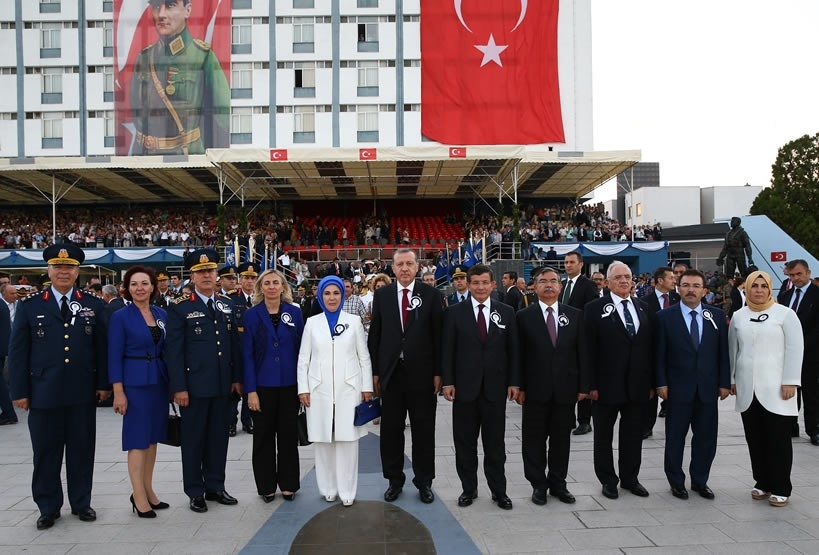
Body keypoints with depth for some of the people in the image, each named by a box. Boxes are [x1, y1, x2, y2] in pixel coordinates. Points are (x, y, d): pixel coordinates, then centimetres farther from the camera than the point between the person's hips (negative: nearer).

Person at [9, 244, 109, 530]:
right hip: (44, 394, 0)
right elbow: (18, 352, 2)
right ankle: (48, 507, 24)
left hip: (83, 393, 1)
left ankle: (81, 503, 24)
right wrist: (20, 391, -2)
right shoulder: (29, 306, 2)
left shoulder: (94, 305, 5)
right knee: (46, 452, 9)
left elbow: (102, 348, 5)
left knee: (82, 450, 10)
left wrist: (103, 383, 2)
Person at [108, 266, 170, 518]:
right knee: (138, 438, -1)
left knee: (153, 436, 11)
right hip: (135, 382, -5)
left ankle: (148, 490, 21)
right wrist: (118, 391, -13)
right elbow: (114, 357, -9)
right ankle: (139, 496, 8)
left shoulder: (162, 314, 7)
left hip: (159, 381, 5)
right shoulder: (120, 317, -7)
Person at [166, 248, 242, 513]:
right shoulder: (180, 307, -5)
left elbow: (235, 344, 11)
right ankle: (195, 492, 19)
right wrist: (178, 387, -12)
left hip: (223, 385, 4)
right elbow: (173, 350, -8)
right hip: (194, 385, -4)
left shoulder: (227, 304, 9)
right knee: (194, 439, 7)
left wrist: (237, 378, 7)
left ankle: (215, 487, 25)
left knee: (219, 437, 12)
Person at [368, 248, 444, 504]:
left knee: (423, 430, 9)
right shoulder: (382, 294, 4)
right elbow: (374, 334, 5)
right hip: (391, 372, 2)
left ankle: (424, 481, 24)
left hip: (422, 373, -1)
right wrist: (374, 371, 1)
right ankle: (395, 480, 26)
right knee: (391, 429, 10)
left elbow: (438, 335, -2)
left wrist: (438, 372, -4)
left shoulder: (431, 294, -1)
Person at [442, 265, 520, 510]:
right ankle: (468, 488, 23)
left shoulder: (506, 312, 4)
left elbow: (513, 350, 5)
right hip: (465, 386, -1)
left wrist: (514, 382, 0)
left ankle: (498, 490, 22)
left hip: (495, 387, 1)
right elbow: (448, 350, -1)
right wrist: (447, 381, -7)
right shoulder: (454, 312, -1)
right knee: (465, 442, 9)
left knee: (495, 442, 10)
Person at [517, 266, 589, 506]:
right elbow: (519, 355, -3)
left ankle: (558, 483, 26)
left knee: (561, 439, 12)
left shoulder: (575, 315, 5)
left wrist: (583, 385, 0)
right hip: (535, 389, -2)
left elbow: (582, 353, 5)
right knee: (534, 440, 7)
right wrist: (519, 387, -7)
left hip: (565, 389, 2)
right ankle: (538, 484, 21)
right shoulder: (524, 316, -2)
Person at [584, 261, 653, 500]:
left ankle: (630, 478, 29)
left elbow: (650, 347, 9)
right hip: (607, 384, -4)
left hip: (637, 385, 4)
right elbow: (590, 349, -9)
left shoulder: (642, 308, 9)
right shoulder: (595, 308, -6)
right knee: (604, 435, 8)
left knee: (633, 434, 14)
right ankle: (608, 480, 23)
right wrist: (591, 384, -13)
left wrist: (651, 381, 6)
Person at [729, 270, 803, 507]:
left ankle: (781, 488, 12)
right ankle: (762, 483, 20)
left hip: (776, 389, -3)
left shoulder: (785, 314, 0)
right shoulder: (738, 316, 10)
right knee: (755, 440, 9)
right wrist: (732, 379, 11)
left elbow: (794, 349, -5)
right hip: (748, 390, 3)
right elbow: (733, 349, 13)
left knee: (778, 440, 2)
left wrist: (790, 382, -11)